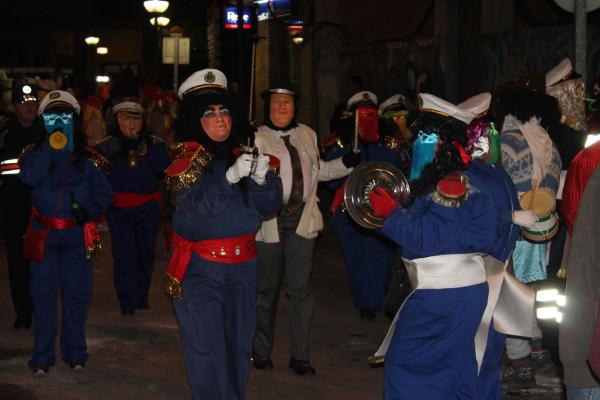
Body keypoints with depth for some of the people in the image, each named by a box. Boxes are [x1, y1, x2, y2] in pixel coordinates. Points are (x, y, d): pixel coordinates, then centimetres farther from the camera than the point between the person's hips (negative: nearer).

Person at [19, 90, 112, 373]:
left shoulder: (86, 159, 5)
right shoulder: (37, 154, 2)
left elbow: (104, 192, 4)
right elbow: (29, 176, -20)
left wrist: (89, 209, -14)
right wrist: (50, 147, -20)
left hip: (77, 235, 1)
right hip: (44, 234, -1)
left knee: (77, 294, 5)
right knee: (43, 294, 3)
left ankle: (75, 352, 19)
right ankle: (42, 356, 11)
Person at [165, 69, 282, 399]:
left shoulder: (243, 153, 6)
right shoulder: (188, 159, -5)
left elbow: (269, 207, 2)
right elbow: (196, 206, -20)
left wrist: (261, 178, -18)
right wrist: (230, 176, -31)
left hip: (242, 264, 5)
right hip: (200, 269, -4)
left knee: (239, 345, 12)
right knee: (207, 350, -6)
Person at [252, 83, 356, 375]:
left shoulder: (306, 134, 12)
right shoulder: (258, 138, -1)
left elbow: (319, 170, 23)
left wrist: (346, 163, 10)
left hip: (302, 220, 3)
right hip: (269, 220, -3)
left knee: (300, 288, -1)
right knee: (267, 288, 9)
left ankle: (300, 355, 8)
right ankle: (262, 351, 24)